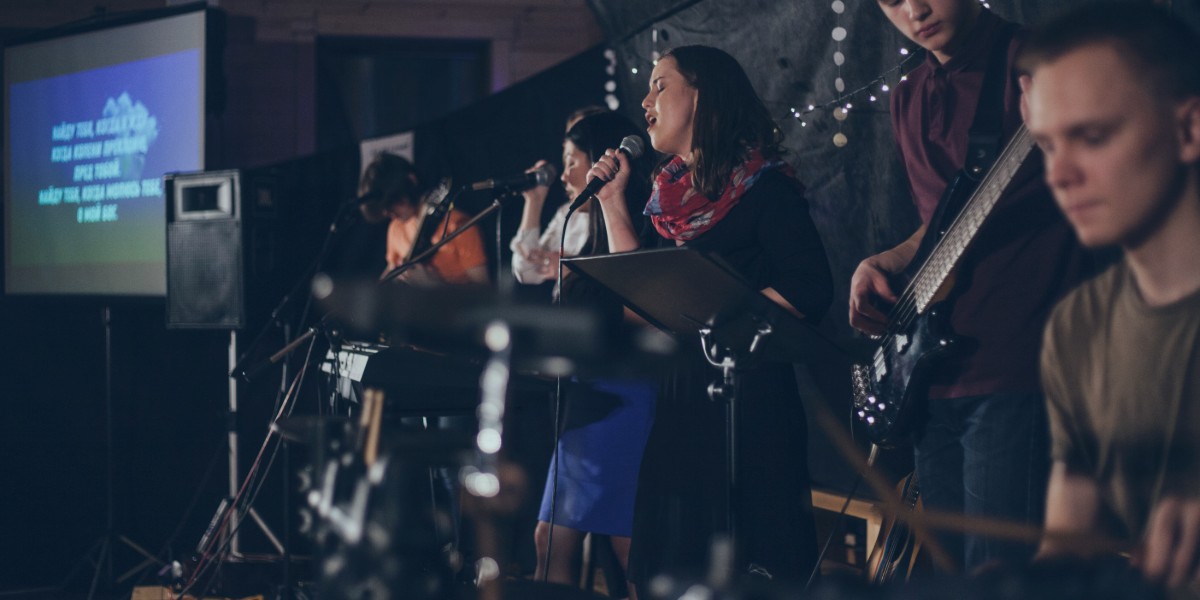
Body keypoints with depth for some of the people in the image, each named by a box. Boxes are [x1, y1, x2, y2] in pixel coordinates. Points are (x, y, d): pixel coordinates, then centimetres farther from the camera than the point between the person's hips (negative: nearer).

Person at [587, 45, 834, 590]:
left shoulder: (764, 188, -6)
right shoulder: (669, 196, 14)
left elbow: (810, 291, -14)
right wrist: (613, 203, 10)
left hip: (749, 396, -7)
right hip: (676, 398, 7)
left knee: (749, 565, -6)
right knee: (676, 563, 9)